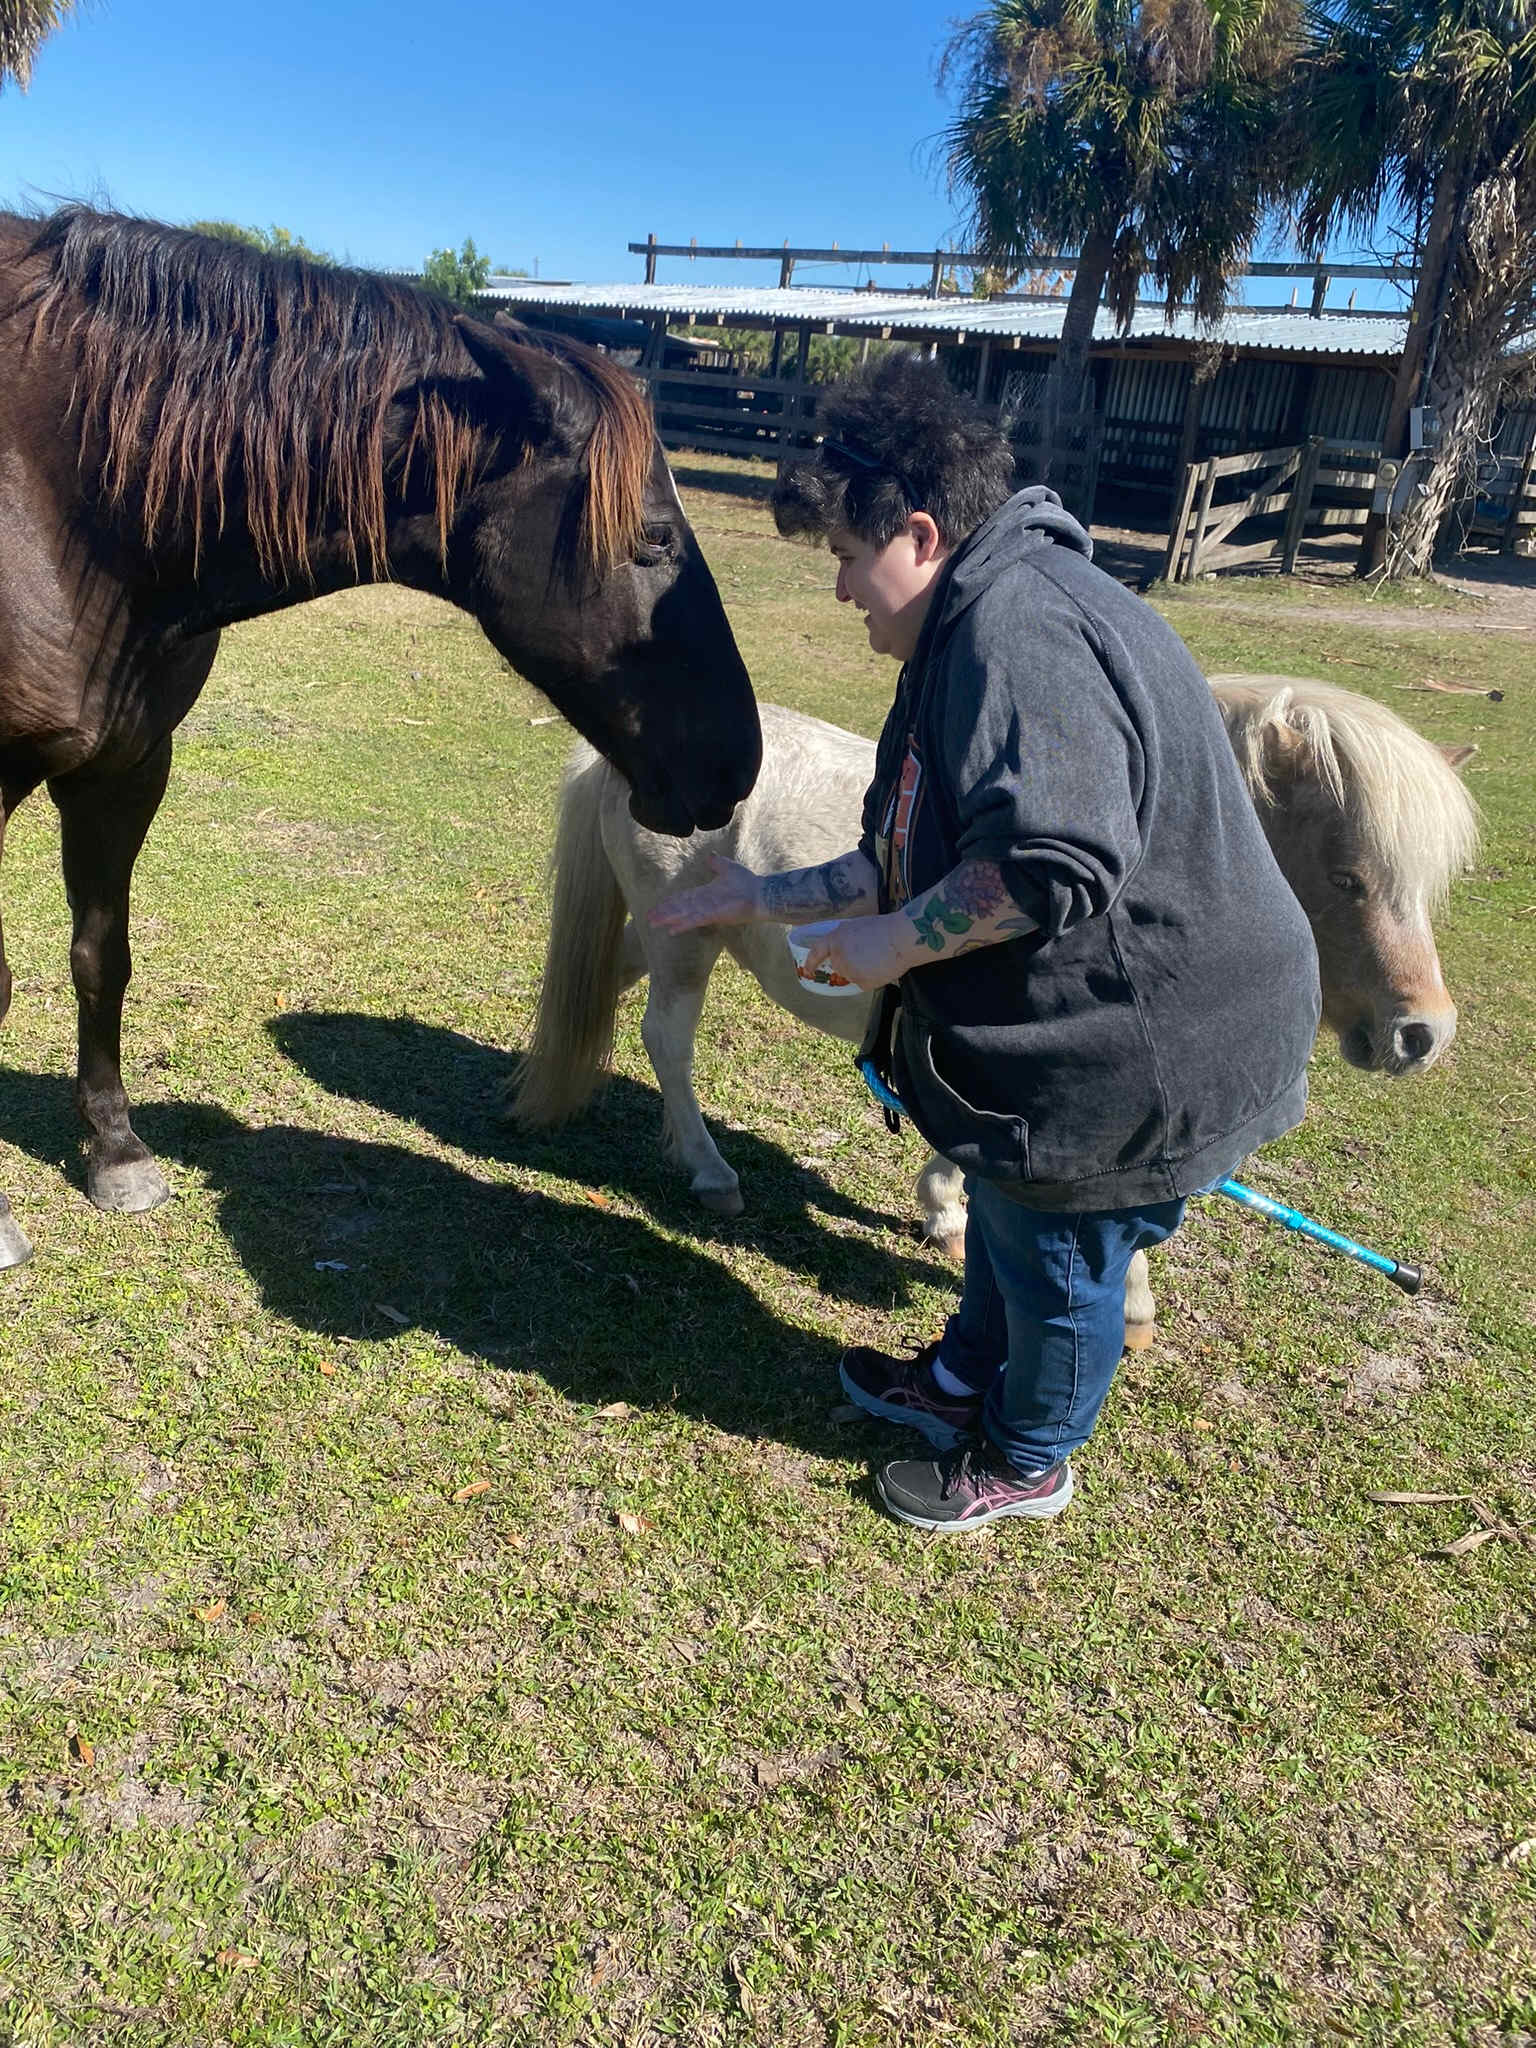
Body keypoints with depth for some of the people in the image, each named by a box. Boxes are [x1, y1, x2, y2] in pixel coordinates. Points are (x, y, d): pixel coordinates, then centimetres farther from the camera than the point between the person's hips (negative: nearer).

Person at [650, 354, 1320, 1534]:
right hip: (1085, 1024, 10)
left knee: (1058, 1258, 12)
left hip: (1143, 1049, -10)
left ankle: (1025, 1460, 38)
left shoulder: (1021, 627, -26)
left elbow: (1047, 866, -36)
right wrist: (767, 899, 15)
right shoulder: (979, 627, 11)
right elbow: (918, 858, 15)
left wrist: (897, 941, -22)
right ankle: (967, 1383, 53)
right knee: (1005, 1215, 28)